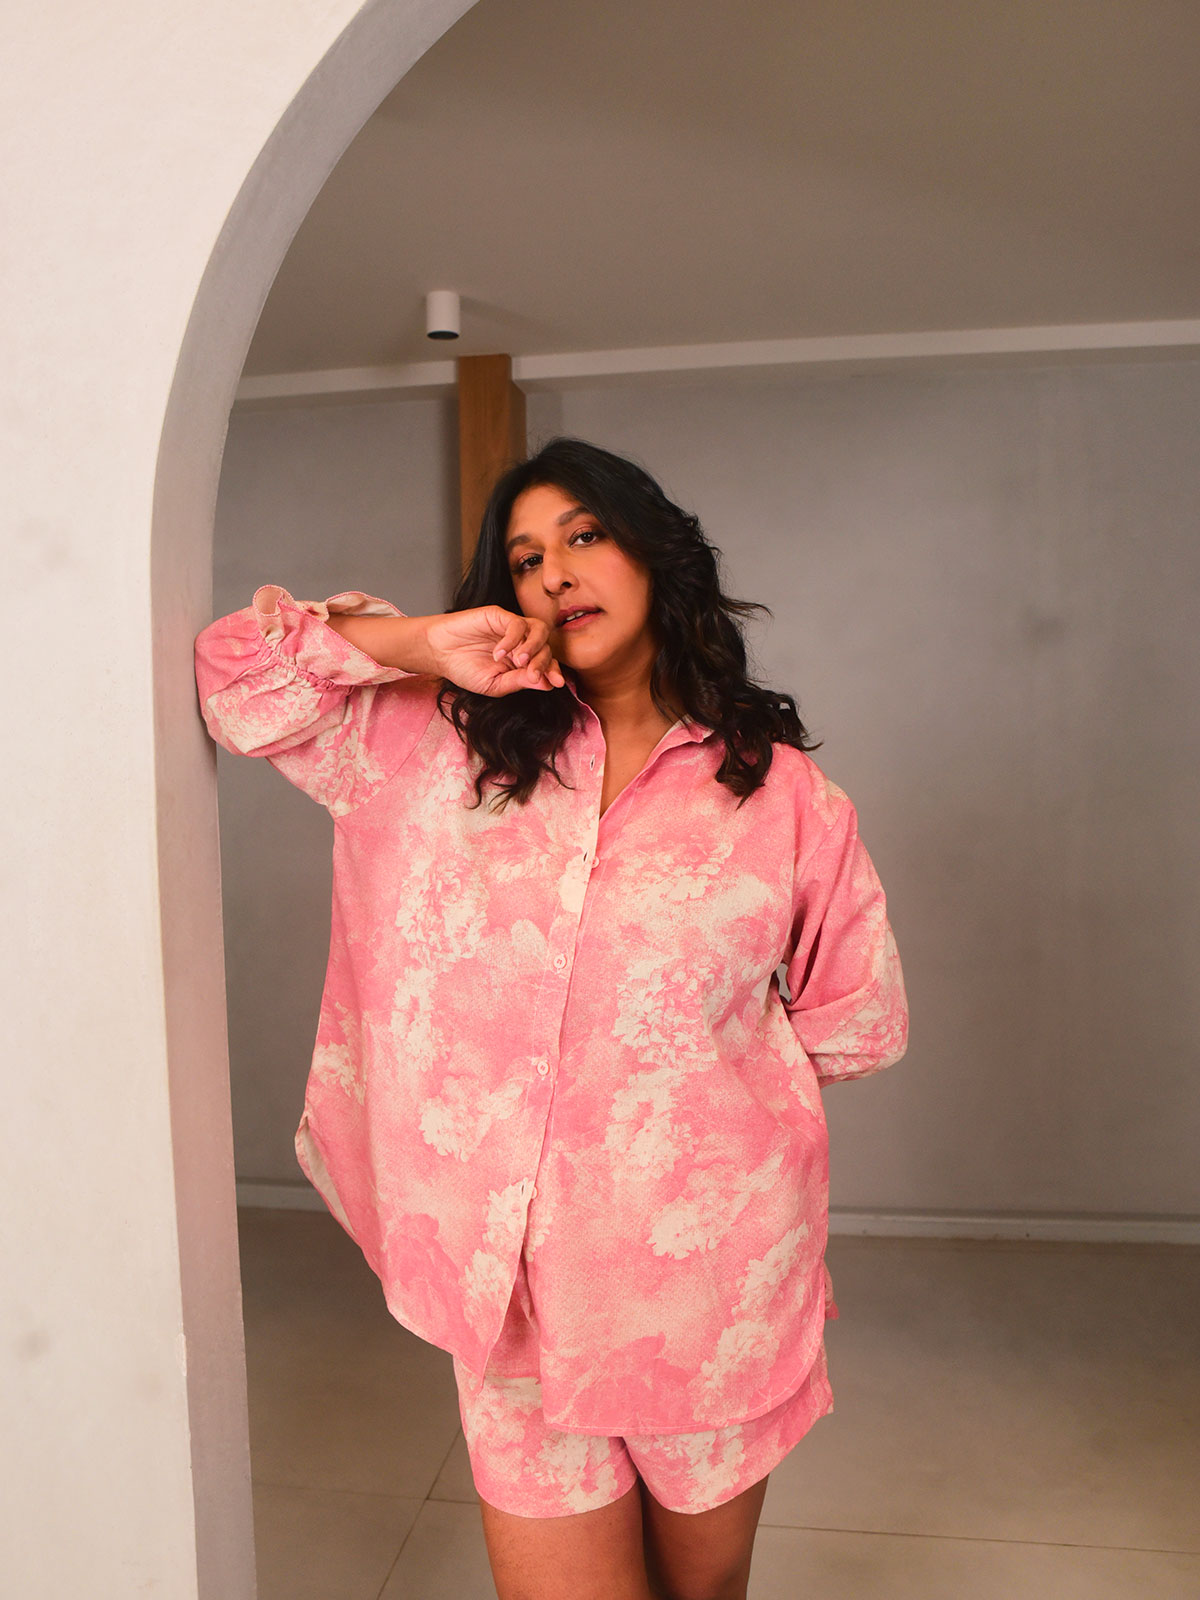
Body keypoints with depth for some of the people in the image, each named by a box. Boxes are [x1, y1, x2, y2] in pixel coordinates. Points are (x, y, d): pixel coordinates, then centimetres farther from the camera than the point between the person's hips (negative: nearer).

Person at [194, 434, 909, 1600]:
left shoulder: (782, 794, -2)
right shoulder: (444, 747, 2)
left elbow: (858, 1023, 7)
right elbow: (237, 678, 4)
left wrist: (698, 1062, 3)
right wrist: (419, 643, -7)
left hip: (712, 1278, 0)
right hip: (514, 1282, 0)